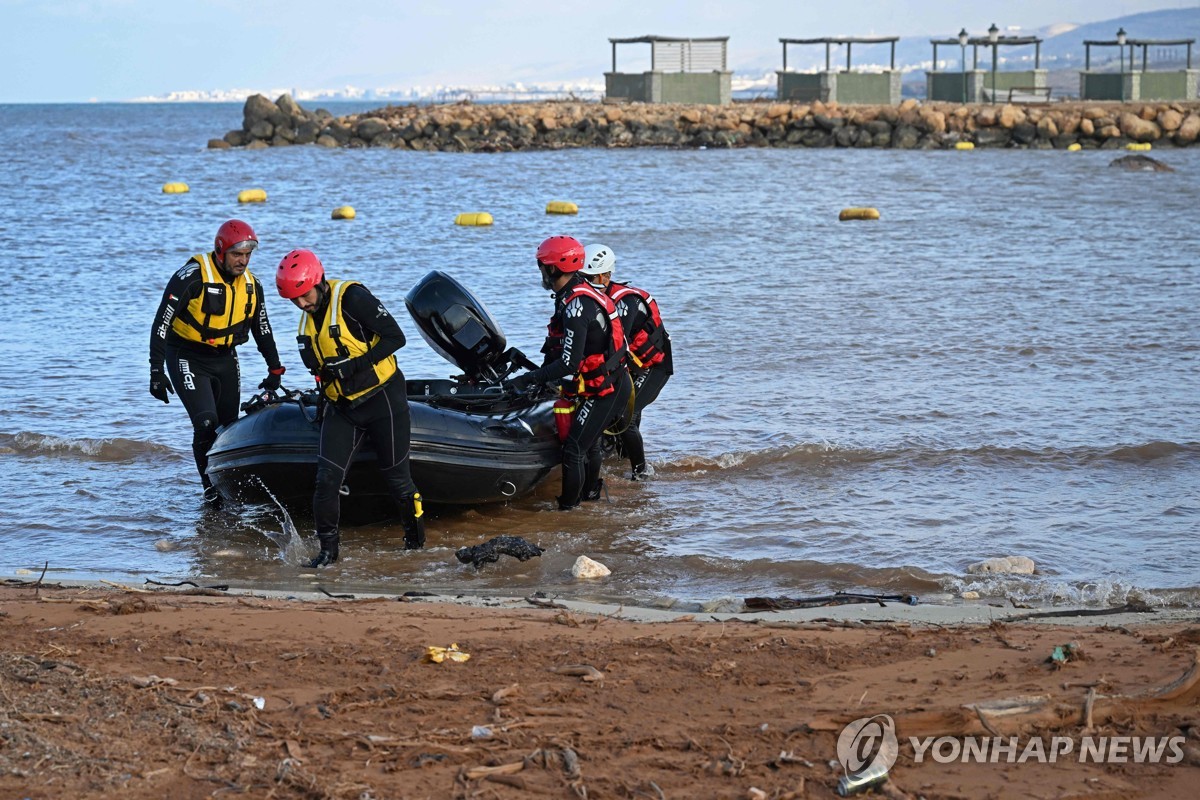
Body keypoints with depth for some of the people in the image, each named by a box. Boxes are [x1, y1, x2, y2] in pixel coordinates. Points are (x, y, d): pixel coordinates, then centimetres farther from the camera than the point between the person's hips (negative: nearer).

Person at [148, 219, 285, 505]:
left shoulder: (251, 285, 0)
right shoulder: (193, 277, -19)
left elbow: (263, 330, 15)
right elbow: (161, 322, -18)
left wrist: (274, 370, 14)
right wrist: (156, 370, -20)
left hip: (226, 360, 6)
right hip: (188, 359, -6)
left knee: (229, 427, 6)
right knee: (207, 423, -17)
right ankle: (210, 488, -4)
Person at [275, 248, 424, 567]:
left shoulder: (352, 298, -15)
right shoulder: (307, 323, 8)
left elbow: (395, 337, -18)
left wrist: (355, 365, -24)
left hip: (383, 399, -6)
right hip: (342, 407, 6)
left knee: (396, 476, 5)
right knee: (327, 477, -7)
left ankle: (416, 540, 26)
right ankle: (328, 548, 3)